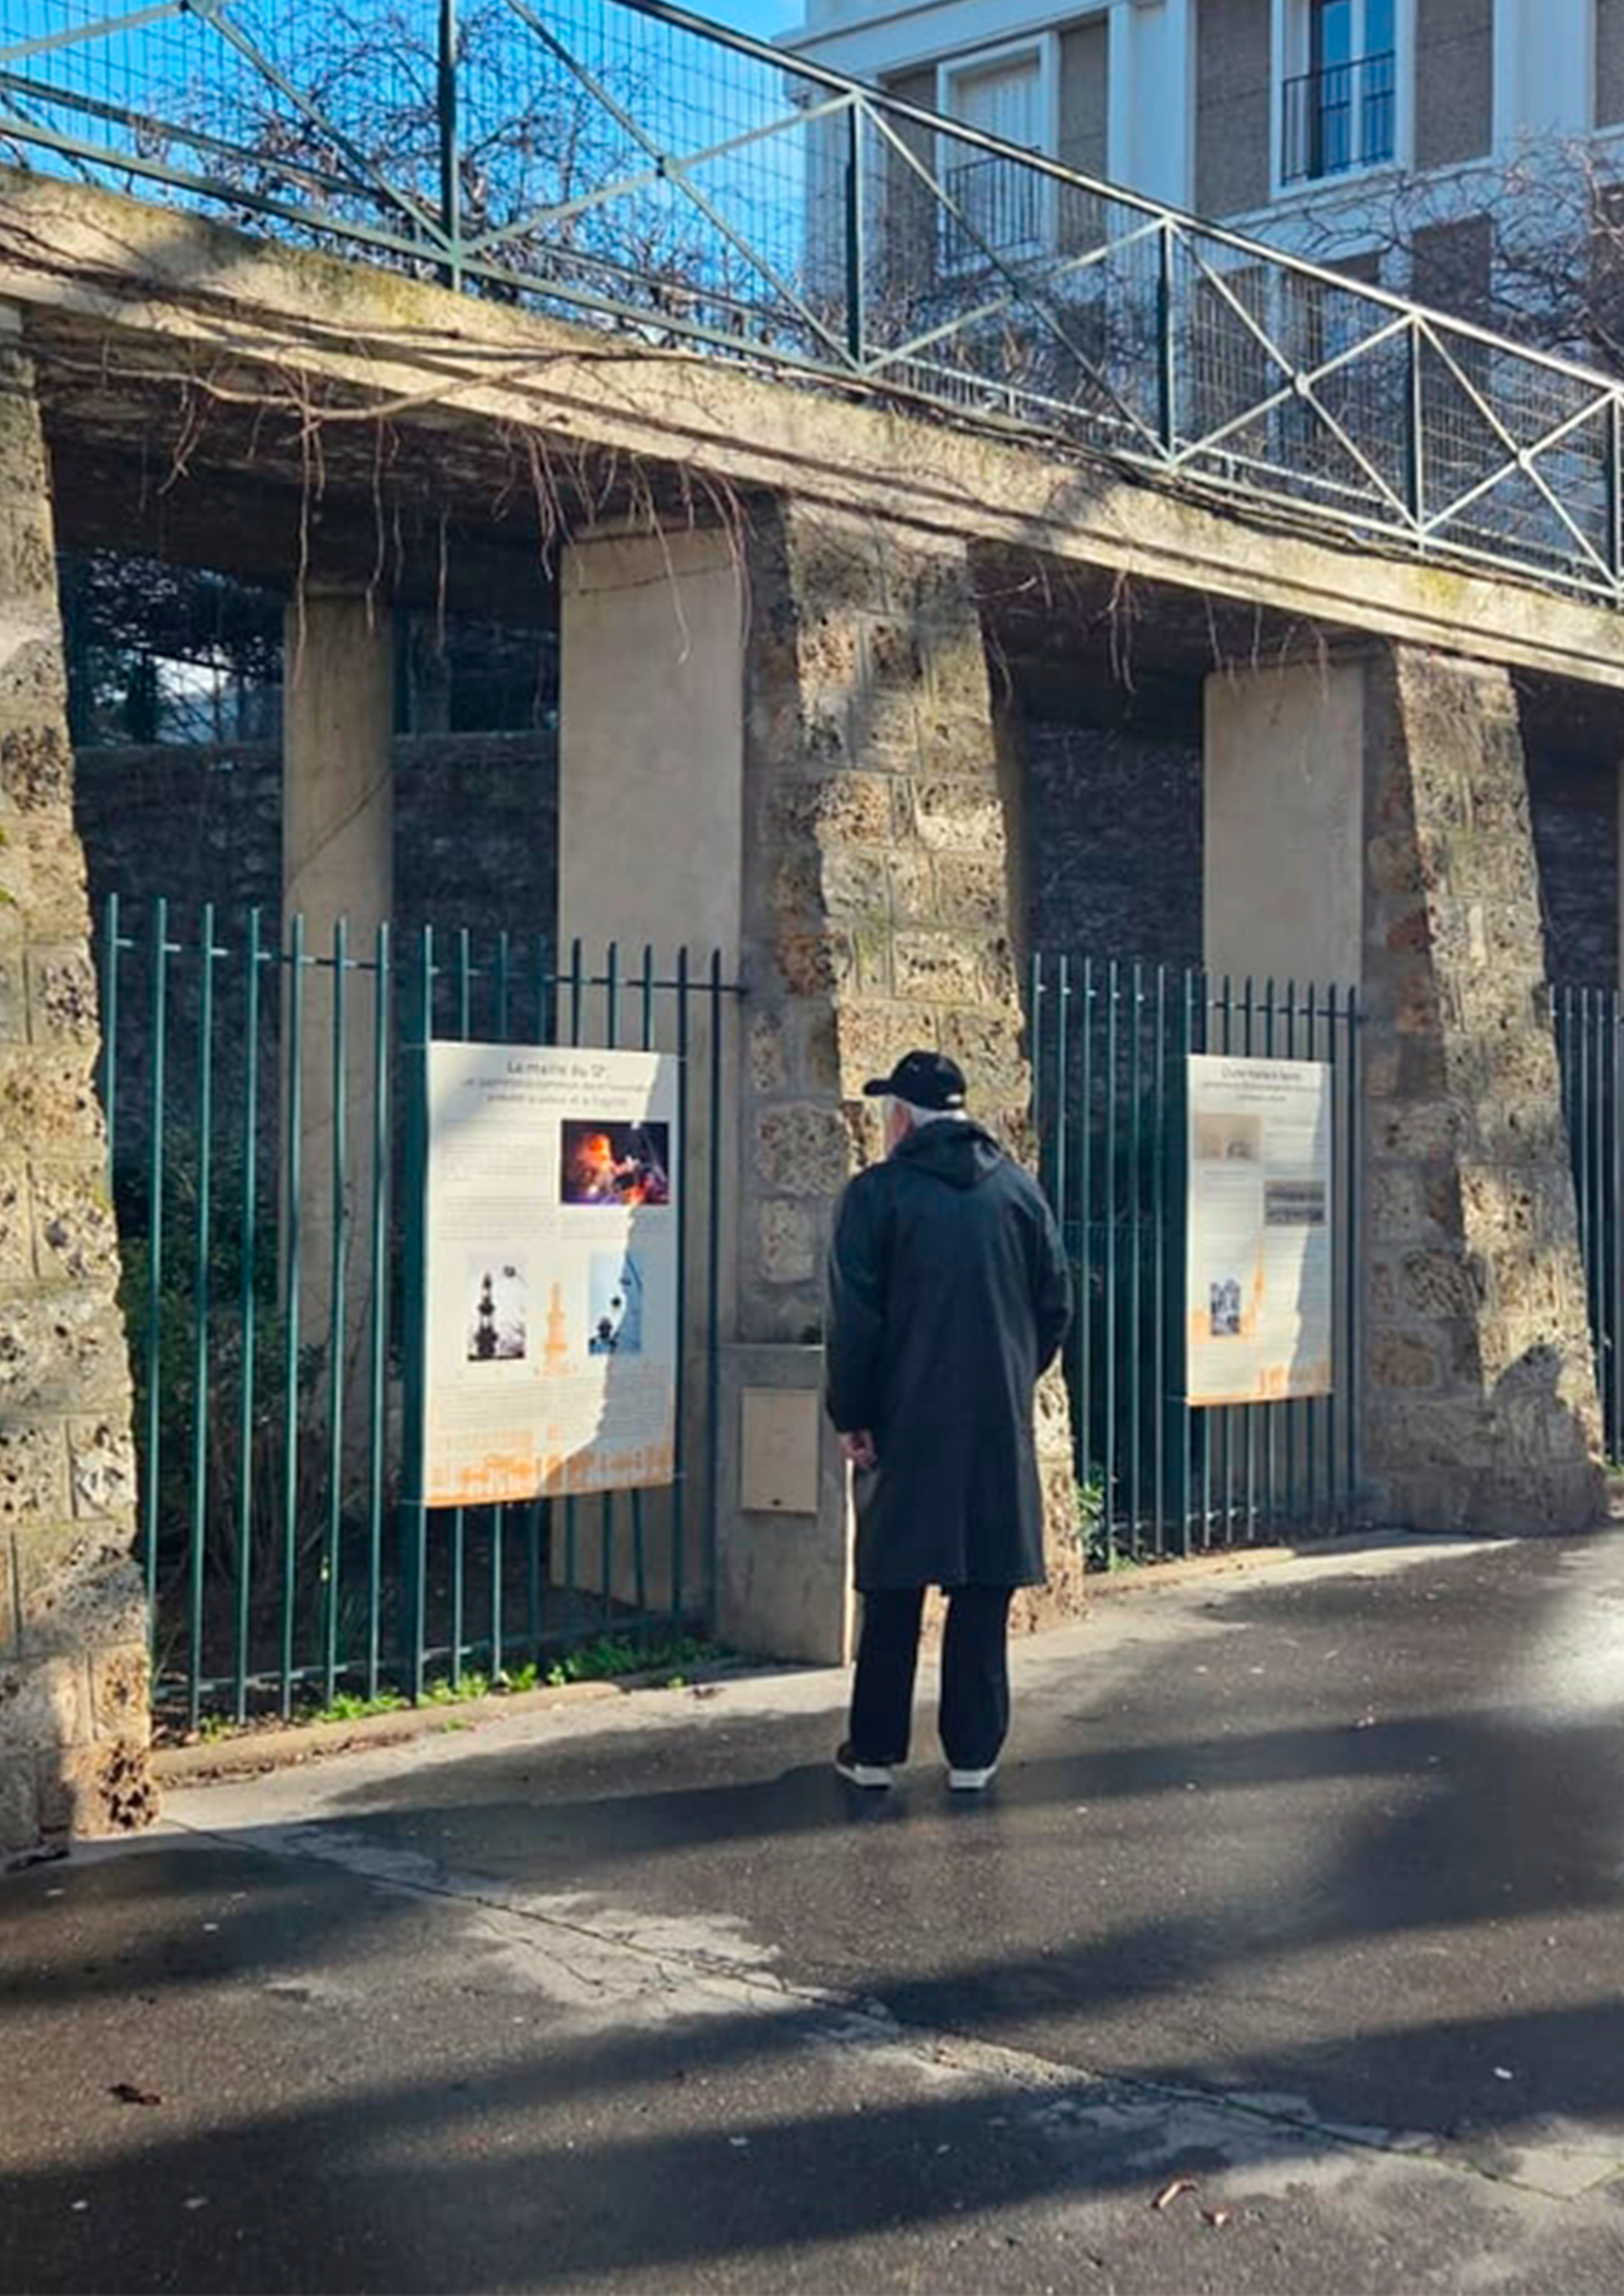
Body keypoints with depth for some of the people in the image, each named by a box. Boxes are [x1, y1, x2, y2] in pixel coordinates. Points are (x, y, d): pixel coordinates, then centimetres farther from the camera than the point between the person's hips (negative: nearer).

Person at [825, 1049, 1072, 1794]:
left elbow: (855, 1319, -10)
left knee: (893, 1593, 7)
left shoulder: (877, 1193, -7)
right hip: (1000, 1425, 3)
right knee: (984, 1594, 8)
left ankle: (876, 1751, 13)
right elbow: (1055, 1305, 7)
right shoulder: (1020, 1188, 5)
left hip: (906, 1425, -2)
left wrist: (850, 1416, -3)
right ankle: (973, 1754, 11)